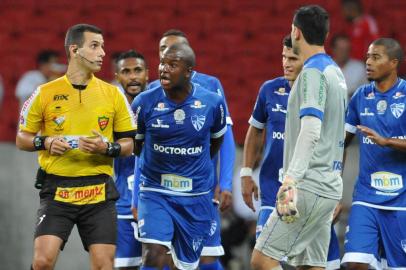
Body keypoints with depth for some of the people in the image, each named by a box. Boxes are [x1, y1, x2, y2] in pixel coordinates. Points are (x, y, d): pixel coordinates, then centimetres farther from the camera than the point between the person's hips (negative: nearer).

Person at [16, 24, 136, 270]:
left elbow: (128, 145, 10)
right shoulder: (45, 93, 2)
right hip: (56, 191, -1)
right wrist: (45, 143, -11)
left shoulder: (113, 94, 6)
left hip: (99, 192, 1)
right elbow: (22, 139, 9)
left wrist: (107, 148, -11)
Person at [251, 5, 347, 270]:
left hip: (310, 187, -9)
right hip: (330, 186, 9)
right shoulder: (335, 72, 16)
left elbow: (310, 131, -24)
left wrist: (291, 178, -33)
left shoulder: (313, 73, -12)